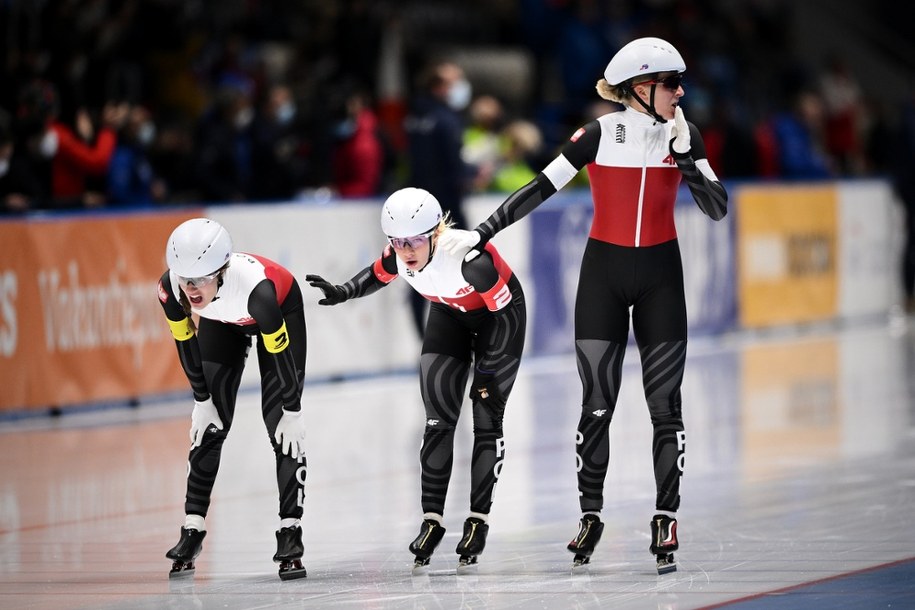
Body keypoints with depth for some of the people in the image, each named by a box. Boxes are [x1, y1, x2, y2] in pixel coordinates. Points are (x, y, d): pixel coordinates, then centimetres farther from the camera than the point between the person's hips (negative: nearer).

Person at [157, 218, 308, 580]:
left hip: (282, 309, -4)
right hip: (221, 323, 4)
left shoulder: (257, 287, -45)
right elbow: (186, 343, -14)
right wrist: (202, 400, -6)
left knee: (282, 427, -12)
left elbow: (281, 353, -30)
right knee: (209, 425, 1)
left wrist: (292, 412, -20)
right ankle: (193, 529, 9)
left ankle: (290, 531, -7)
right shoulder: (170, 288, -34)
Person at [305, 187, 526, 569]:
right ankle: (432, 520, 1)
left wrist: (488, 372, -22)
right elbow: (378, 275, 1)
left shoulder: (471, 258, -40)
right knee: (438, 419, -3)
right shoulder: (399, 255, -24)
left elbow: (505, 313, -28)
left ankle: (478, 520, 1)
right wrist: (343, 293, -16)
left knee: (487, 419, -7)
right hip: (450, 315, 5)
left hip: (498, 313, -5)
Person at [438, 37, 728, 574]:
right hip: (604, 273, -2)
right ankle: (590, 517, 15)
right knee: (598, 403, 1)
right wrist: (481, 234, -9)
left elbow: (718, 209, -8)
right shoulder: (600, 136, -11)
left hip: (660, 276, 2)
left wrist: (684, 157, -21)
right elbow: (541, 190, -8)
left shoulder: (682, 136, -4)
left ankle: (666, 520, 6)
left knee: (665, 404, -1)